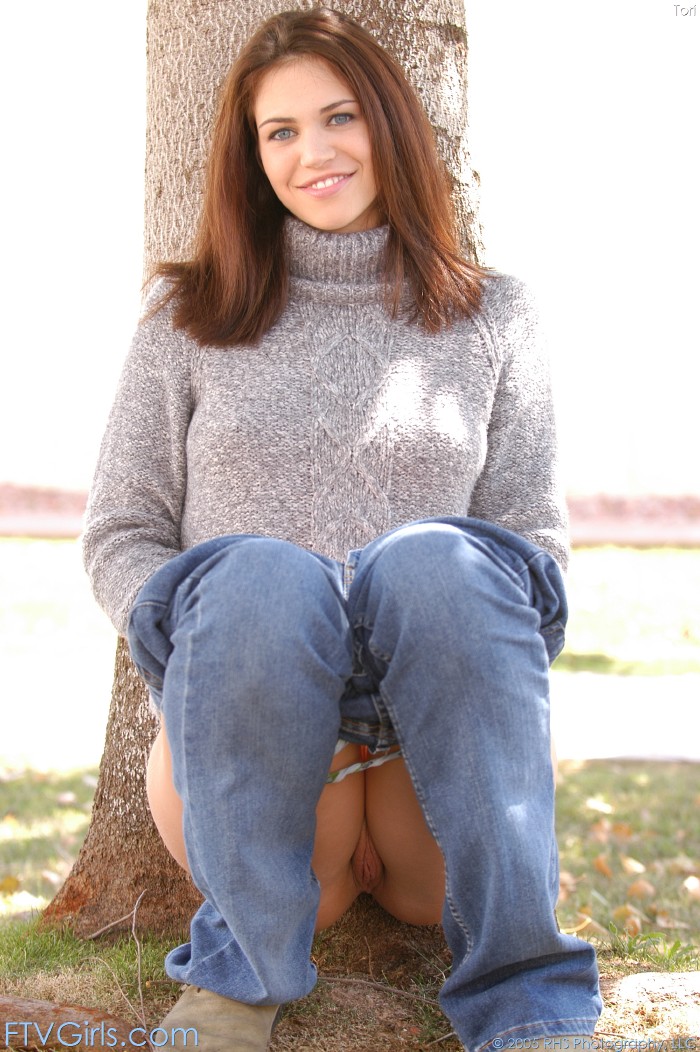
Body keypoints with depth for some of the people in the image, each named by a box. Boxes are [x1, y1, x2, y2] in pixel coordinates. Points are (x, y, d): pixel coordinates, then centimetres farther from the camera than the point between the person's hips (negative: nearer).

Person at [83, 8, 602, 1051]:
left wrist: (452, 638, -11)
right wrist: (253, 649, -9)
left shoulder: (492, 319, 15)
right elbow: (121, 536, 11)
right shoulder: (191, 319, 15)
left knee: (435, 562, -34)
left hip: (433, 738, 1)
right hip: (242, 732, 0)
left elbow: (535, 545, 12)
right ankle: (245, 966, -18)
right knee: (257, 580, -34)